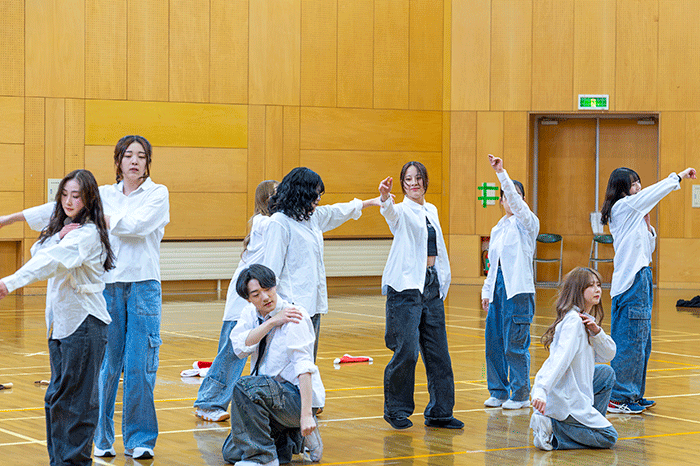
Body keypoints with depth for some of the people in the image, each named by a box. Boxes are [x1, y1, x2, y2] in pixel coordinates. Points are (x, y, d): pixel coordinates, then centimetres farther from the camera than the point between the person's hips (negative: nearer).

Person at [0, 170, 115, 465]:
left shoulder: (88, 233, -15)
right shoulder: (61, 228, 16)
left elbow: (52, 261, -29)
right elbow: (37, 252, 8)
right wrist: (58, 237, -9)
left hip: (85, 322, -9)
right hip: (60, 321, 9)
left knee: (78, 398, -4)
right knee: (56, 397, 12)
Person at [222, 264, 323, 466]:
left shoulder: (294, 318, -16)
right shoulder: (250, 314, 4)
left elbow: (304, 367, -24)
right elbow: (239, 347, -14)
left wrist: (306, 415, -32)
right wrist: (271, 322, -25)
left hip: (297, 396, -8)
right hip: (269, 394, 8)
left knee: (245, 387, -32)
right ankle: (295, 440, 19)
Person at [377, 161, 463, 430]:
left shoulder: (432, 211, 16)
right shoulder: (402, 211, -4)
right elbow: (391, 212, -29)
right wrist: (385, 198, -51)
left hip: (432, 286, 6)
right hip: (406, 286, -6)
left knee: (438, 352, 6)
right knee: (406, 351, -9)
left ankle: (439, 412, 14)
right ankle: (396, 410, 8)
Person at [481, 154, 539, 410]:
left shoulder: (527, 223, -2)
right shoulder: (498, 229, 18)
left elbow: (517, 202, -21)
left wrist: (501, 172, -26)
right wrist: (487, 291, 16)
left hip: (518, 290, -7)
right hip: (498, 288, 7)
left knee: (515, 344, -6)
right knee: (494, 342, 7)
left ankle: (520, 394, 4)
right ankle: (498, 391, 17)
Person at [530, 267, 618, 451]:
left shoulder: (585, 319, 13)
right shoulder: (573, 320, -17)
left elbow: (608, 355, 12)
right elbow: (560, 358, -29)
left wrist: (596, 332, -8)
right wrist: (541, 391, -40)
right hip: (563, 400, -9)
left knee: (607, 373, 22)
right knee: (609, 438, -3)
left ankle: (590, 424, 14)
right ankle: (552, 428, -11)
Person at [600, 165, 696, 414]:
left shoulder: (632, 212, 18)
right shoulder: (623, 206, -9)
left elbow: (648, 249, 19)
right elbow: (656, 191, -5)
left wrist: (647, 222, 8)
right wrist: (680, 176, 7)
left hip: (640, 279, 10)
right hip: (631, 282, -10)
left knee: (640, 341, 12)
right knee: (629, 341, -9)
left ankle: (633, 394, 19)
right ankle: (618, 397, -6)